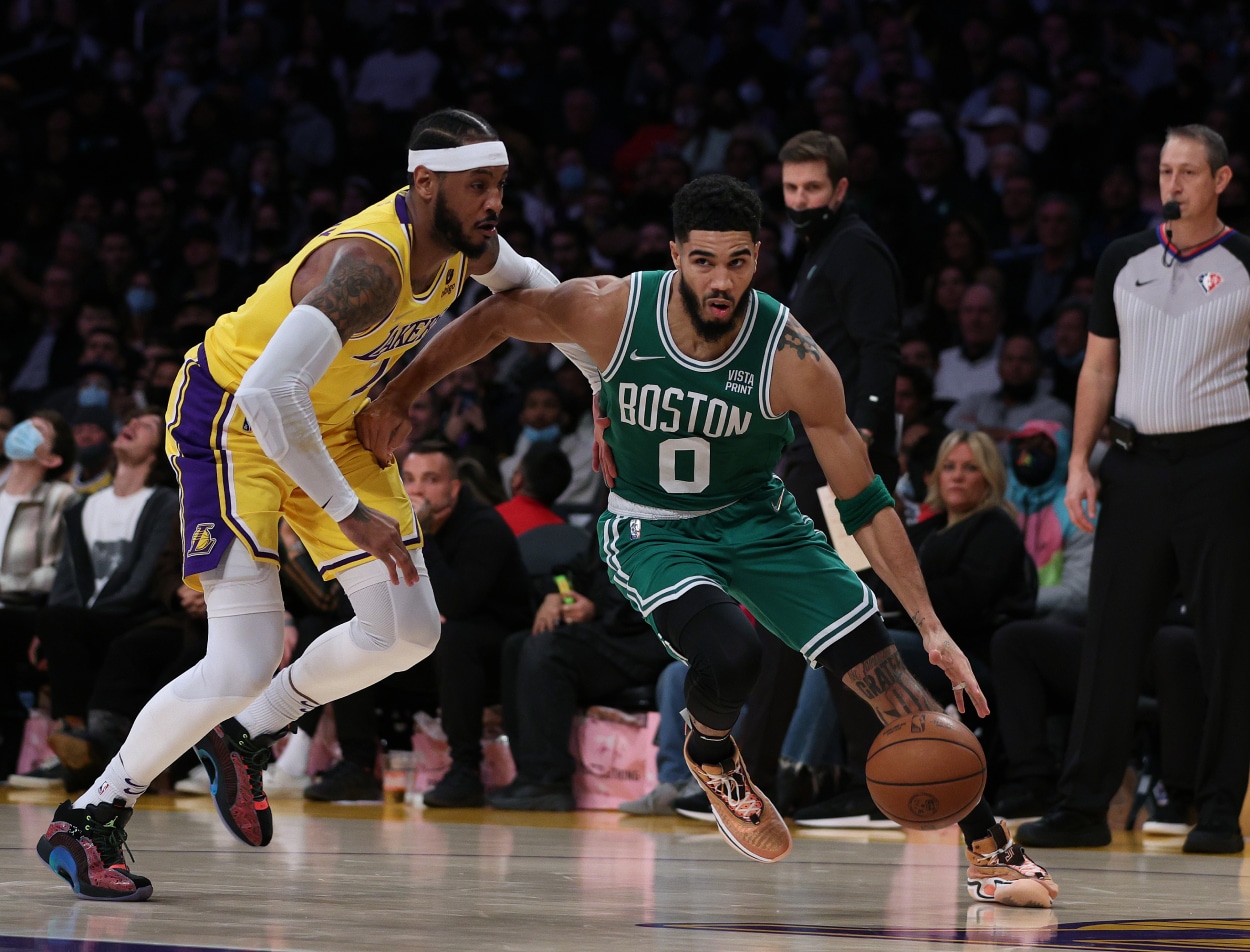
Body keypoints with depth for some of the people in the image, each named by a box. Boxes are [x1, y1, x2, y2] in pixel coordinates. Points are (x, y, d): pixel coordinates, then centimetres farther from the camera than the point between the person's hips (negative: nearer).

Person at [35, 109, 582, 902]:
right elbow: (267, 393, -42)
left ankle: (245, 737, 23)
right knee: (245, 663, -17)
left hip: (327, 422, 9)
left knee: (410, 632, 3)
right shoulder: (367, 264, -35)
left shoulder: (463, 241, -9)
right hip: (231, 420, -8)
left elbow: (525, 282, 18)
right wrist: (347, 513, -35)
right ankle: (87, 822, -3)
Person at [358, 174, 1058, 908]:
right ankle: (711, 752, 7)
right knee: (732, 658, -30)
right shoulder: (612, 310, -24)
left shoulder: (793, 361, -25)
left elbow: (865, 503, -18)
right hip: (651, 531, -1)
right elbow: (494, 318, -4)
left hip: (758, 519, 1)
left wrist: (931, 625, -21)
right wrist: (398, 397, 2)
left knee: (887, 673, -10)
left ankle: (989, 849, 4)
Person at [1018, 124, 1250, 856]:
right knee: (1111, 636, 2)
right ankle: (1085, 806, 6)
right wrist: (1080, 461, 5)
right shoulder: (1125, 261, 11)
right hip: (1137, 461, 3)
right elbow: (1099, 367, 14)